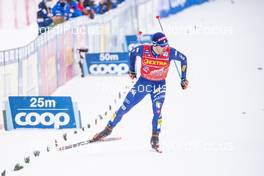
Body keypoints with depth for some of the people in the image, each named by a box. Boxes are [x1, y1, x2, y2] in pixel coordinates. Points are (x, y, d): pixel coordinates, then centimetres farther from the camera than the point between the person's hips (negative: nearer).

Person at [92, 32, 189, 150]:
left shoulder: (169, 52, -22)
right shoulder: (144, 50, -22)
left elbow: (183, 59, -5)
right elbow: (133, 53, 1)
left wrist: (184, 79, -3)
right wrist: (132, 70, 10)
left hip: (159, 85, -1)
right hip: (143, 82, 1)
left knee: (157, 111, -20)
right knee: (125, 107, 3)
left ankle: (155, 138, -3)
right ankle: (109, 129, 20)